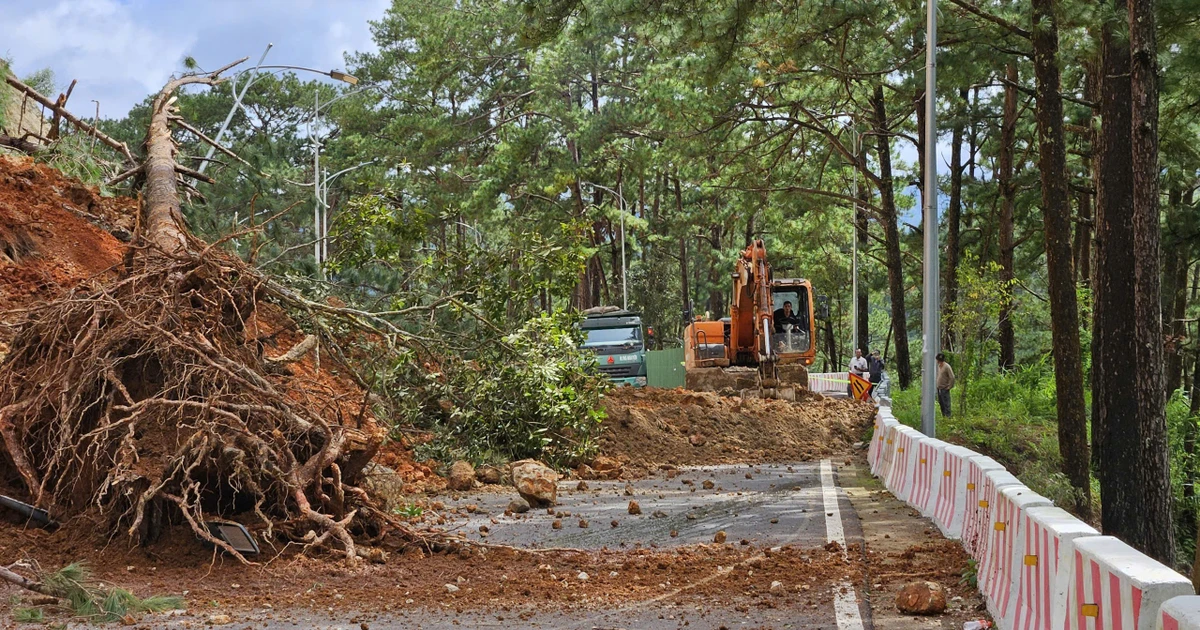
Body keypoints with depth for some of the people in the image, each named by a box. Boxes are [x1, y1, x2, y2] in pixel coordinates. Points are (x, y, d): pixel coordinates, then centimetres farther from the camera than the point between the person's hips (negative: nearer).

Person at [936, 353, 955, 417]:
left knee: (946, 404, -6)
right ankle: (943, 416, 21)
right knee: (941, 403, 13)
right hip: (939, 388, 9)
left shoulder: (947, 367, -15)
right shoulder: (939, 366, 12)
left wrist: (949, 386, -14)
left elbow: (952, 377, -17)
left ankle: (948, 416, -2)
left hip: (945, 389, -9)